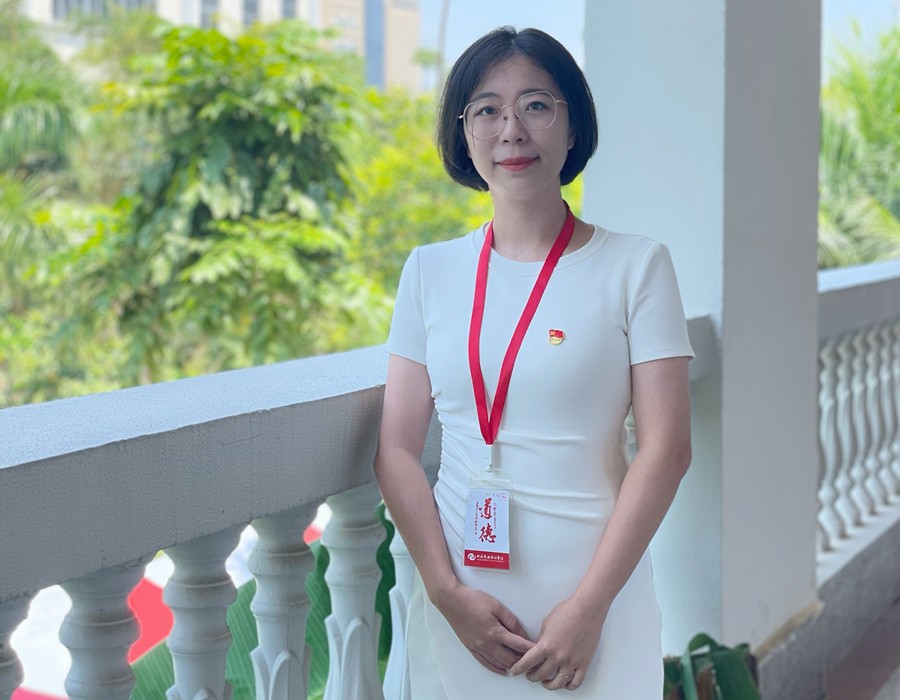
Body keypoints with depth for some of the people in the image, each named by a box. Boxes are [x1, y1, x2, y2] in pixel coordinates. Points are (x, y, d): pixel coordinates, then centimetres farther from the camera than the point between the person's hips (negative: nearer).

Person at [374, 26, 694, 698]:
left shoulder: (636, 265, -4)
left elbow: (666, 448, -8)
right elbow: (398, 448, 2)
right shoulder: (430, 270, 5)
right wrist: (449, 593, -9)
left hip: (594, 592, -2)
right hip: (457, 591, 3)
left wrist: (589, 605, -13)